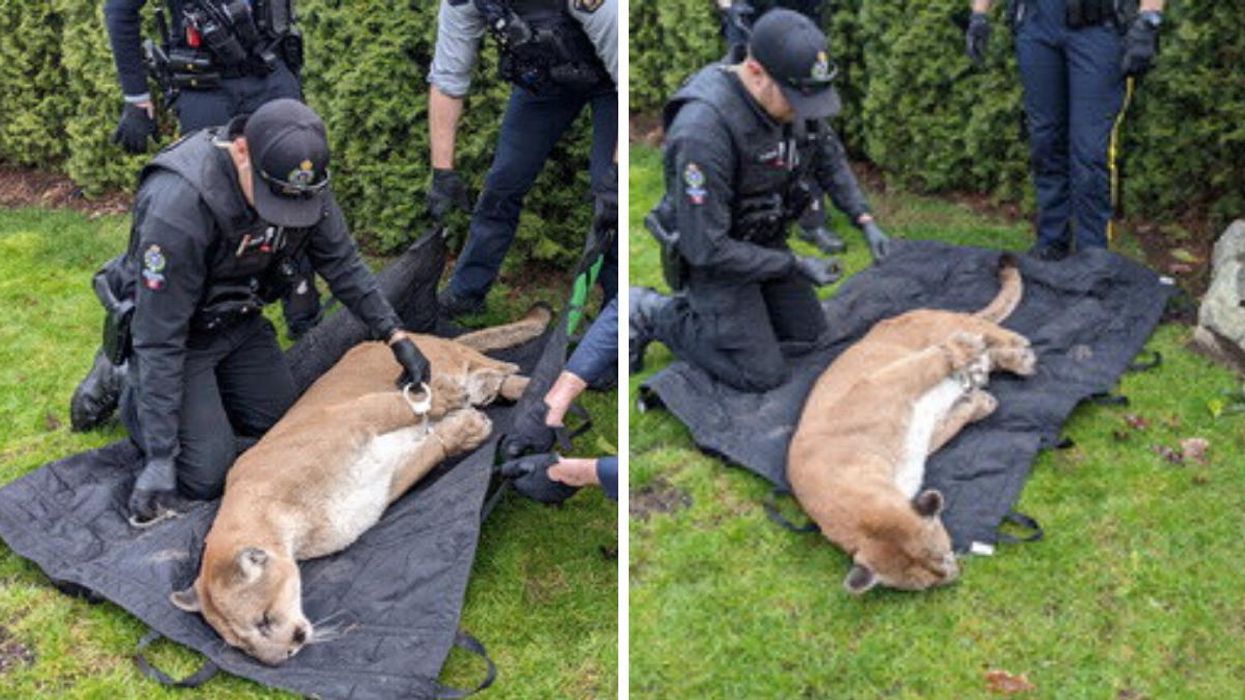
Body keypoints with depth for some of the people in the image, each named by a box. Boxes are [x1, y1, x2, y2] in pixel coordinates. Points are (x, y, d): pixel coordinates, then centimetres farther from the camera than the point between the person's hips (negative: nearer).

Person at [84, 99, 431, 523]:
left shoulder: (299, 177, -20)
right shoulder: (176, 206, -38)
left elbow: (340, 261, -3)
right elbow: (159, 341, -31)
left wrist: (396, 336, -8)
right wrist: (159, 457, -29)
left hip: (239, 321, 6)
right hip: (180, 333, -6)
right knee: (205, 476, -11)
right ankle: (129, 388, 13)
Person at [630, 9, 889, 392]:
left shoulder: (788, 95, -13)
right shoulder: (704, 131, -36)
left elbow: (828, 157, 8)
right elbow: (706, 248, -30)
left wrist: (866, 220, -3)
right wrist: (796, 267, -23)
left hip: (766, 241, 8)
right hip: (713, 255, -7)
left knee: (811, 336, 14)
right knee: (763, 375, -7)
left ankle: (703, 307, 24)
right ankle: (654, 315, 7)